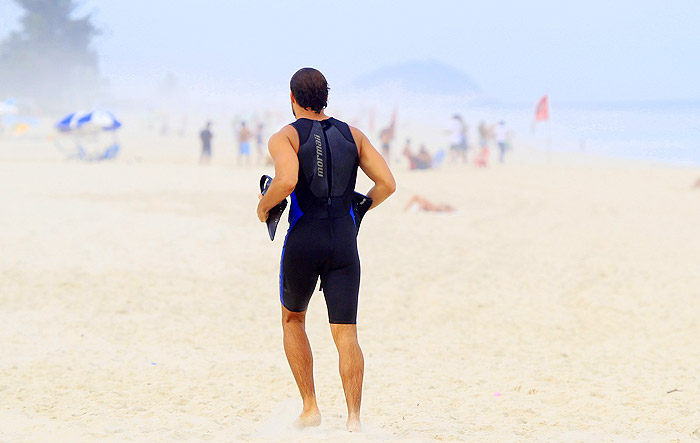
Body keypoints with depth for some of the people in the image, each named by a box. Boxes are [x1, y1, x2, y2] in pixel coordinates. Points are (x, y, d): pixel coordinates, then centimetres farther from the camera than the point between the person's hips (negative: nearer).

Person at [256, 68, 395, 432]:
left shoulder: (285, 138, -1)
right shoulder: (353, 135, 10)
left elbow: (287, 181, -21)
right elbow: (387, 184, 4)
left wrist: (263, 206, -2)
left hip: (303, 241, -2)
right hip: (344, 243, 2)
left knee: (293, 319, 21)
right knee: (346, 335, 2)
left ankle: (310, 409, 14)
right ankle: (353, 416, -15)